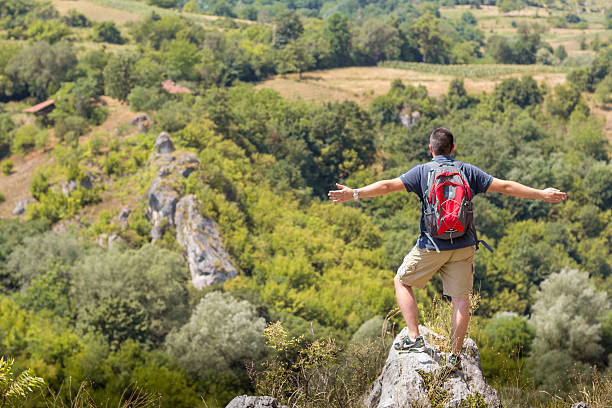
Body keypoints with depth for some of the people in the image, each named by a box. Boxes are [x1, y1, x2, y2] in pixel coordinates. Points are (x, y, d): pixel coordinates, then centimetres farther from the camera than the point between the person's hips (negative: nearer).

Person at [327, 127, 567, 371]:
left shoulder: (422, 172, -2)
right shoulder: (468, 171, 5)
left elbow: (388, 186, -11)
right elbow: (505, 187, 6)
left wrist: (354, 194, -10)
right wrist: (541, 194, 14)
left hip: (431, 246, -2)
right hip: (463, 246, 3)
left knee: (402, 281, 16)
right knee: (461, 299, 8)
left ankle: (413, 337, 7)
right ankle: (454, 356, 9)